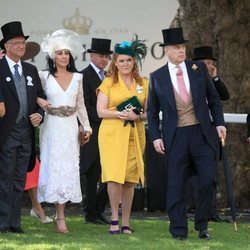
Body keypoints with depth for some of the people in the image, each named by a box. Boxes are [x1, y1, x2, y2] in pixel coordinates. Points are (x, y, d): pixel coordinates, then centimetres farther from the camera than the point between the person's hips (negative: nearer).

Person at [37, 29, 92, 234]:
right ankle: (60, 216, -3)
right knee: (54, 167, -5)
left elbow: (80, 105, 12)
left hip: (70, 127, 3)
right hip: (52, 127, -3)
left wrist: (87, 126, 9)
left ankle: (60, 213, 3)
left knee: (69, 168, -1)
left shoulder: (77, 77, 8)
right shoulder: (45, 76, 1)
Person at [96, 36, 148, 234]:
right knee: (114, 176, -13)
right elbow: (101, 111, -1)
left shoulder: (143, 84, 11)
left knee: (130, 178, 3)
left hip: (135, 134, 2)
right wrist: (120, 114, -16)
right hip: (112, 133, -2)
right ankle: (115, 219, -2)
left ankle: (126, 222, 10)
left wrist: (137, 116, -10)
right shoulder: (108, 83, 5)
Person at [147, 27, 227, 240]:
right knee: (176, 184, 1)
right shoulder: (157, 77, 2)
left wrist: (219, 122, 2)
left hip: (202, 133, 1)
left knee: (208, 179, -3)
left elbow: (213, 98, 11)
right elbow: (152, 111, 8)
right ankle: (179, 229, 10)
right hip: (175, 137, -1)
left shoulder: (199, 69, 5)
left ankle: (202, 225, 13)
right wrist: (156, 137, -1)